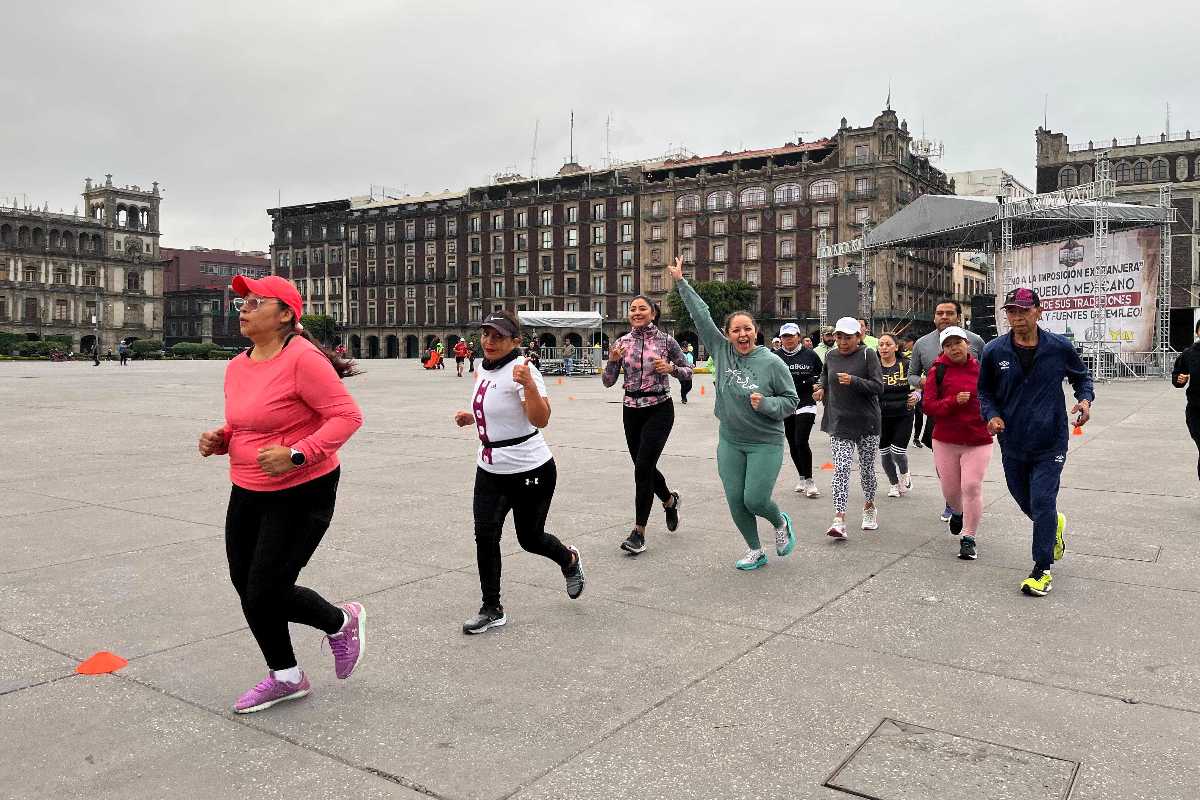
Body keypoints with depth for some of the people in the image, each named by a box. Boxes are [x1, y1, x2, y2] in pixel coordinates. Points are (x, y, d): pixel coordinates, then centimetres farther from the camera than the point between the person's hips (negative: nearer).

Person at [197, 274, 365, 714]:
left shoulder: (301, 358, -19)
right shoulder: (237, 367, 7)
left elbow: (347, 415, -22)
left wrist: (298, 454, -29)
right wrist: (218, 439, 0)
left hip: (301, 494, -8)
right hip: (248, 493, 9)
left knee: (265, 594, -6)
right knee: (247, 589, 13)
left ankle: (342, 623, 25)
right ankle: (286, 677, 34)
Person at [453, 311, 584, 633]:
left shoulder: (520, 370, -19)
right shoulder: (483, 370, 7)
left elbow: (540, 419, -29)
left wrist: (529, 384, -42)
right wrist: (471, 418, 7)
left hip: (529, 470, -7)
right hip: (490, 470, 7)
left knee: (530, 539, 8)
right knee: (485, 535, -2)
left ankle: (570, 560, 41)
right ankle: (492, 610, 11)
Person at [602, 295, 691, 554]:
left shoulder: (666, 341, -4)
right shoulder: (622, 343, 3)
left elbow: (688, 371, 5)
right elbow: (607, 381, 3)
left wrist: (670, 368, -15)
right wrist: (612, 361, -15)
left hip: (659, 409, -4)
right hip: (631, 409, 4)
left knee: (643, 467, -12)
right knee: (645, 467, 13)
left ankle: (639, 531, -3)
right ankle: (670, 500, 44)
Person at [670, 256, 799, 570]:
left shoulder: (772, 363, -10)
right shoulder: (721, 350, -1)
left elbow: (791, 401, -4)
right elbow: (701, 316, 0)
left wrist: (766, 404, -22)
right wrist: (681, 282, 2)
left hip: (765, 443, -4)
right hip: (730, 442, 4)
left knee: (755, 500, -8)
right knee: (735, 501, 5)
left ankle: (781, 524, 28)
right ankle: (755, 551, 25)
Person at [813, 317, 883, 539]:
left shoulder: (868, 354, -6)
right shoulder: (830, 356, 6)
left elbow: (878, 387, -12)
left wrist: (853, 381, -24)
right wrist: (822, 389, 7)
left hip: (866, 422, -2)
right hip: (840, 423, 2)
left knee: (867, 468, 13)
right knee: (841, 469, -10)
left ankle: (869, 508, 37)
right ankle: (839, 521, -16)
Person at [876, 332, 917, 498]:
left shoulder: (906, 365, -4)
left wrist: (916, 396, -19)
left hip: (903, 416, -2)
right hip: (881, 417, 2)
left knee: (898, 452, -8)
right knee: (884, 453, 6)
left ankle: (904, 474, 27)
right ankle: (894, 484, 31)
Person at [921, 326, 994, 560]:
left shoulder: (982, 369, 1)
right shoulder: (939, 370, -4)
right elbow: (929, 406, -8)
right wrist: (954, 401, -22)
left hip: (978, 441, 0)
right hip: (945, 440, 1)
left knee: (972, 487, -9)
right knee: (950, 490, 12)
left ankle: (969, 539, 6)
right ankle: (957, 512, 48)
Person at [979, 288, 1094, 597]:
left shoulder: (1060, 347, -7)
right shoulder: (994, 351, -5)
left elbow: (1081, 375, 11)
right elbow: (985, 391, 7)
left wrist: (1085, 399, -9)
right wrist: (992, 415, -11)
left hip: (1050, 443, -2)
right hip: (1013, 443, 3)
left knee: (1042, 504, -6)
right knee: (1026, 503, 17)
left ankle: (1042, 569, 9)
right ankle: (1056, 525, 51)